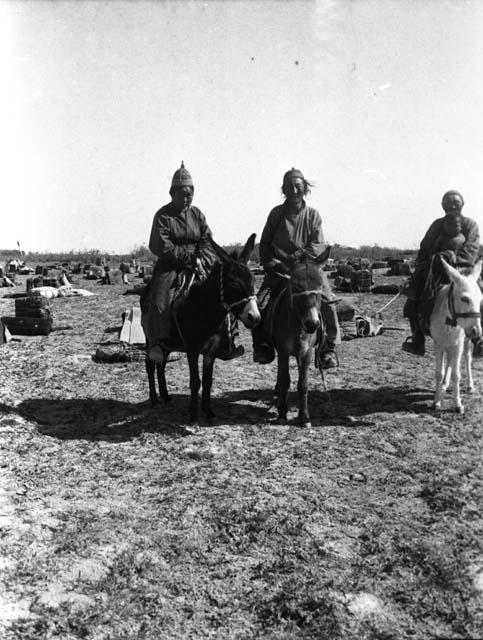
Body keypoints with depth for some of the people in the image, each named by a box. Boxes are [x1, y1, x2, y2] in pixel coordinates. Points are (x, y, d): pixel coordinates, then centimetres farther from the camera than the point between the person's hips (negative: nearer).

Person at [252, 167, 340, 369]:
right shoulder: (276, 213, 6)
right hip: (279, 267, 1)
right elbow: (264, 243, 9)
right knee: (260, 303, -16)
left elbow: (319, 245, -5)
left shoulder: (313, 215, 4)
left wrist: (300, 254, -24)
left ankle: (329, 347, -7)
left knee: (327, 302, -21)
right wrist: (270, 263, -8)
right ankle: (262, 345, 2)